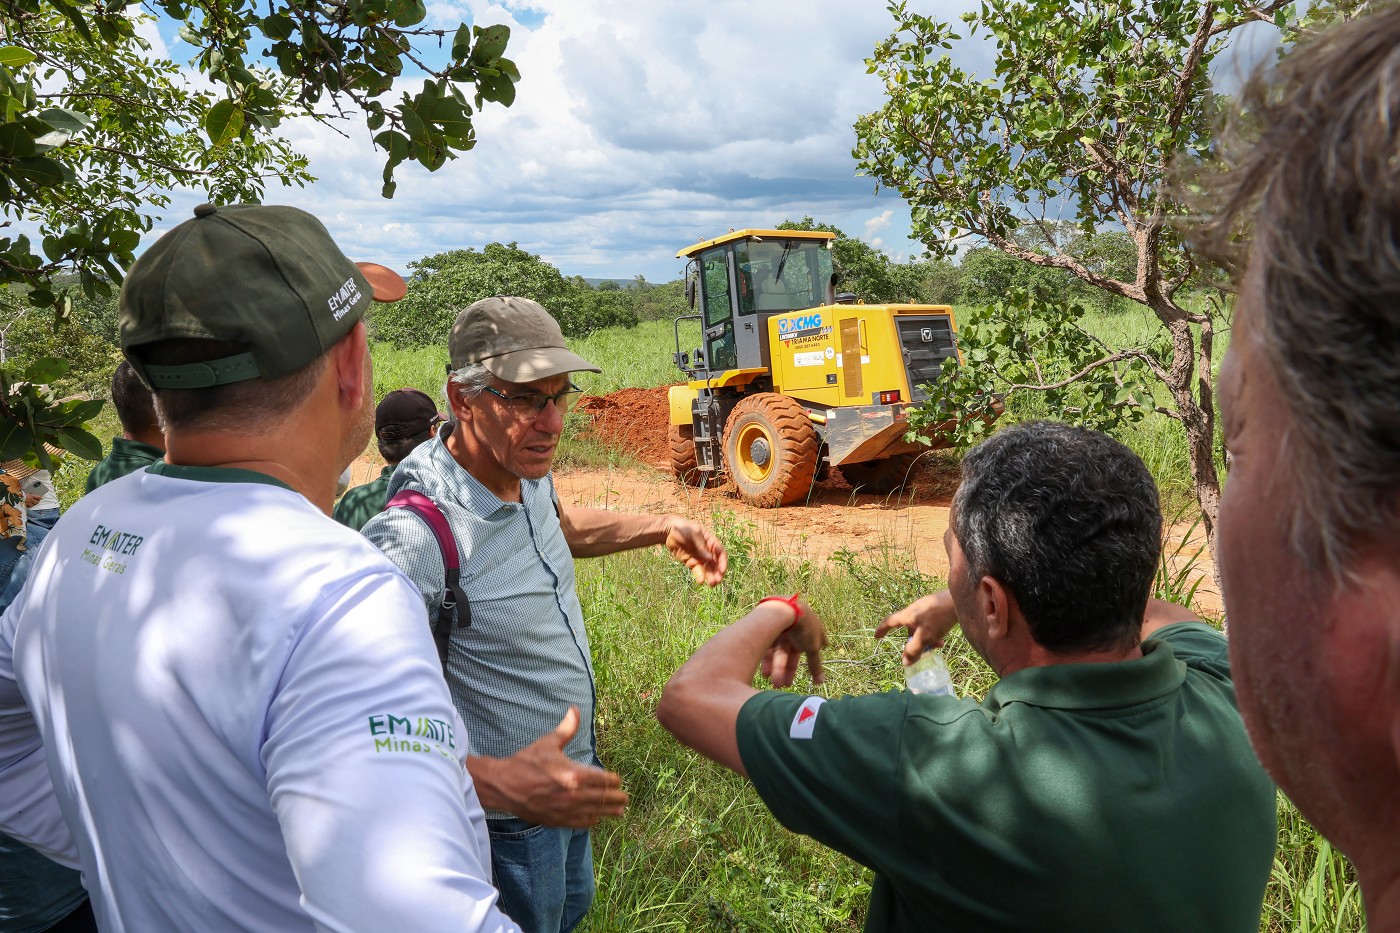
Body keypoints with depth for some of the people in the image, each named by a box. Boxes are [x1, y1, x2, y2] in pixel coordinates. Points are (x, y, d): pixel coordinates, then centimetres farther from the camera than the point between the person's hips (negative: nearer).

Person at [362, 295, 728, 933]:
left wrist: (663, 529, 7)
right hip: (506, 818, -8)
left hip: (568, 774, 8)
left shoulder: (526, 471, -8)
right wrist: (500, 782, -47)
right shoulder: (417, 536, -36)